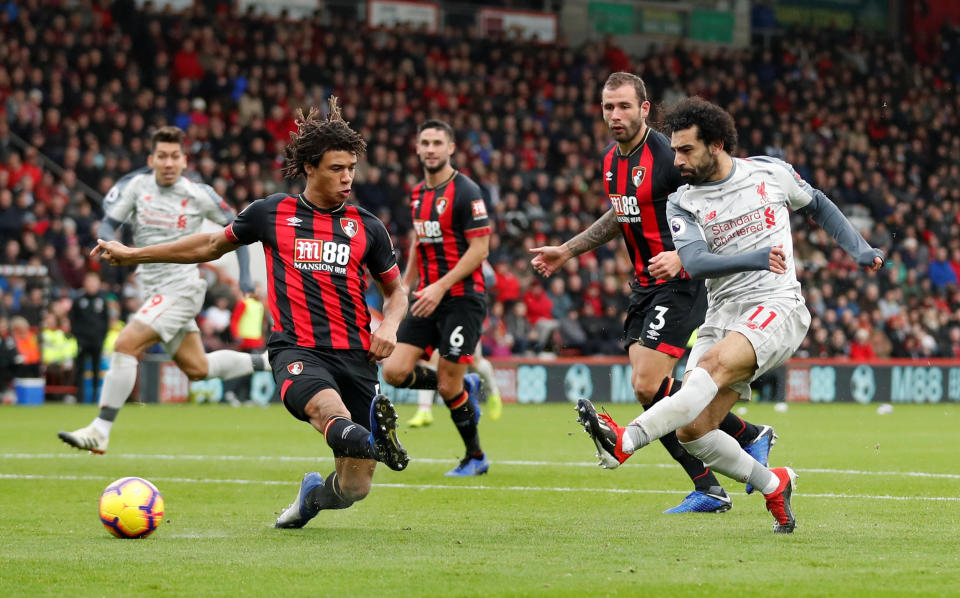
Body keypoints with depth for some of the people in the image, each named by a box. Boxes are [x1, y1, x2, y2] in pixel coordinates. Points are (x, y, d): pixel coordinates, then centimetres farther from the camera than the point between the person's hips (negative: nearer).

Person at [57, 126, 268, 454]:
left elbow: (235, 226, 5)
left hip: (181, 288, -6)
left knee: (126, 344, -21)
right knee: (197, 369, 15)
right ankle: (269, 363, 37)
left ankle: (99, 432, -18)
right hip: (155, 290, 6)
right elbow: (108, 224, 0)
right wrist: (110, 244, -24)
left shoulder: (198, 194, -8)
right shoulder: (136, 184, -1)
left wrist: (244, 274, 0)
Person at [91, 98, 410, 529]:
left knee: (354, 488, -3)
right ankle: (366, 437, -70)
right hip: (296, 350, -2)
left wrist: (390, 325, 1)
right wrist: (132, 255, 29)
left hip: (355, 356, 2)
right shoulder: (271, 213, 9)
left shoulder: (367, 227, 12)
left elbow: (396, 289, 25)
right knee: (328, 406, -38)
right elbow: (214, 244, 26)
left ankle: (313, 495, 29)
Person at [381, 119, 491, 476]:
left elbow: (480, 248, -15)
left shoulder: (466, 192, -11)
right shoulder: (418, 194, 13)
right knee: (394, 372, -6)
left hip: (462, 299, -7)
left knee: (448, 387, -7)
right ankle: (465, 387, 18)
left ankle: (475, 458, 14)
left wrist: (441, 287, -21)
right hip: (428, 299, 7)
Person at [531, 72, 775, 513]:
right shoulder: (612, 160, 10)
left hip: (681, 283, -9)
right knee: (644, 386, 2)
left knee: (648, 385, -16)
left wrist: (681, 255, -32)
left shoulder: (667, 156, -18)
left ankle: (750, 436, 0)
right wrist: (565, 251, 27)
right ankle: (708, 490, 7)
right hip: (644, 286, 9)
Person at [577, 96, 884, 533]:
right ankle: (773, 485, 13)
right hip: (722, 314, 4)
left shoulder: (771, 173, 7)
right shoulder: (683, 205, 6)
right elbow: (695, 262, -12)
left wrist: (859, 250, 18)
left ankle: (625, 441, -48)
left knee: (715, 363, -33)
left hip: (777, 307, -4)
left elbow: (817, 205, 26)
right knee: (691, 430, -10)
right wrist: (755, 258, -26)